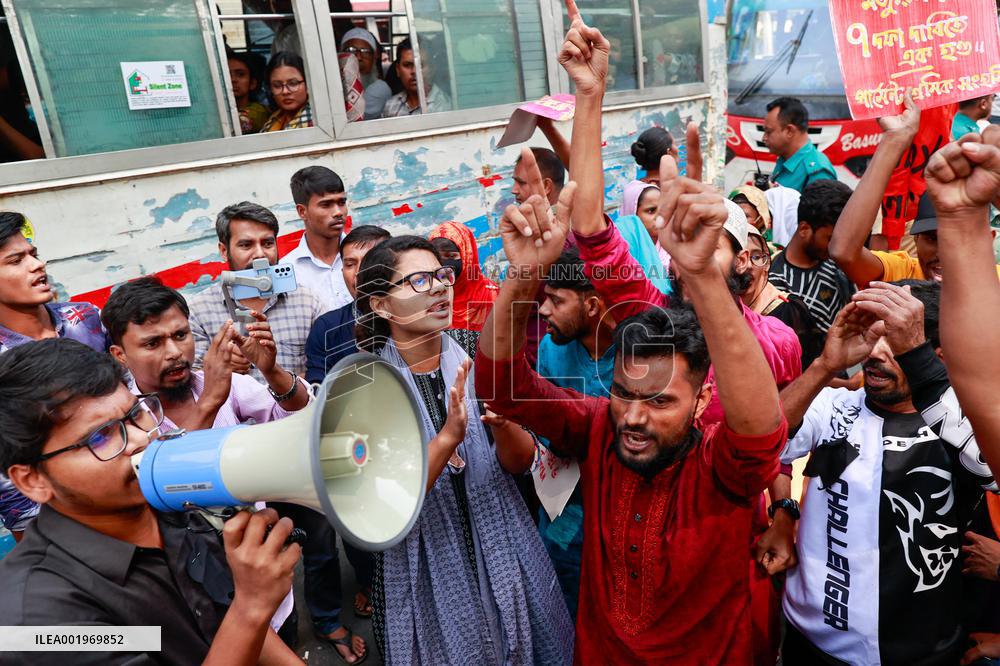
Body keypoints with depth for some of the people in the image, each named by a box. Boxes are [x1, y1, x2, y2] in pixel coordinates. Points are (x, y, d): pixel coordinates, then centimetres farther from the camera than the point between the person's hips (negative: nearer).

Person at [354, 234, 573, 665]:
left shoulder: (474, 349, -7)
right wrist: (447, 438, -33)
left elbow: (521, 462, -5)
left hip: (505, 554, 3)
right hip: (424, 570, -2)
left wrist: (500, 422, -26)